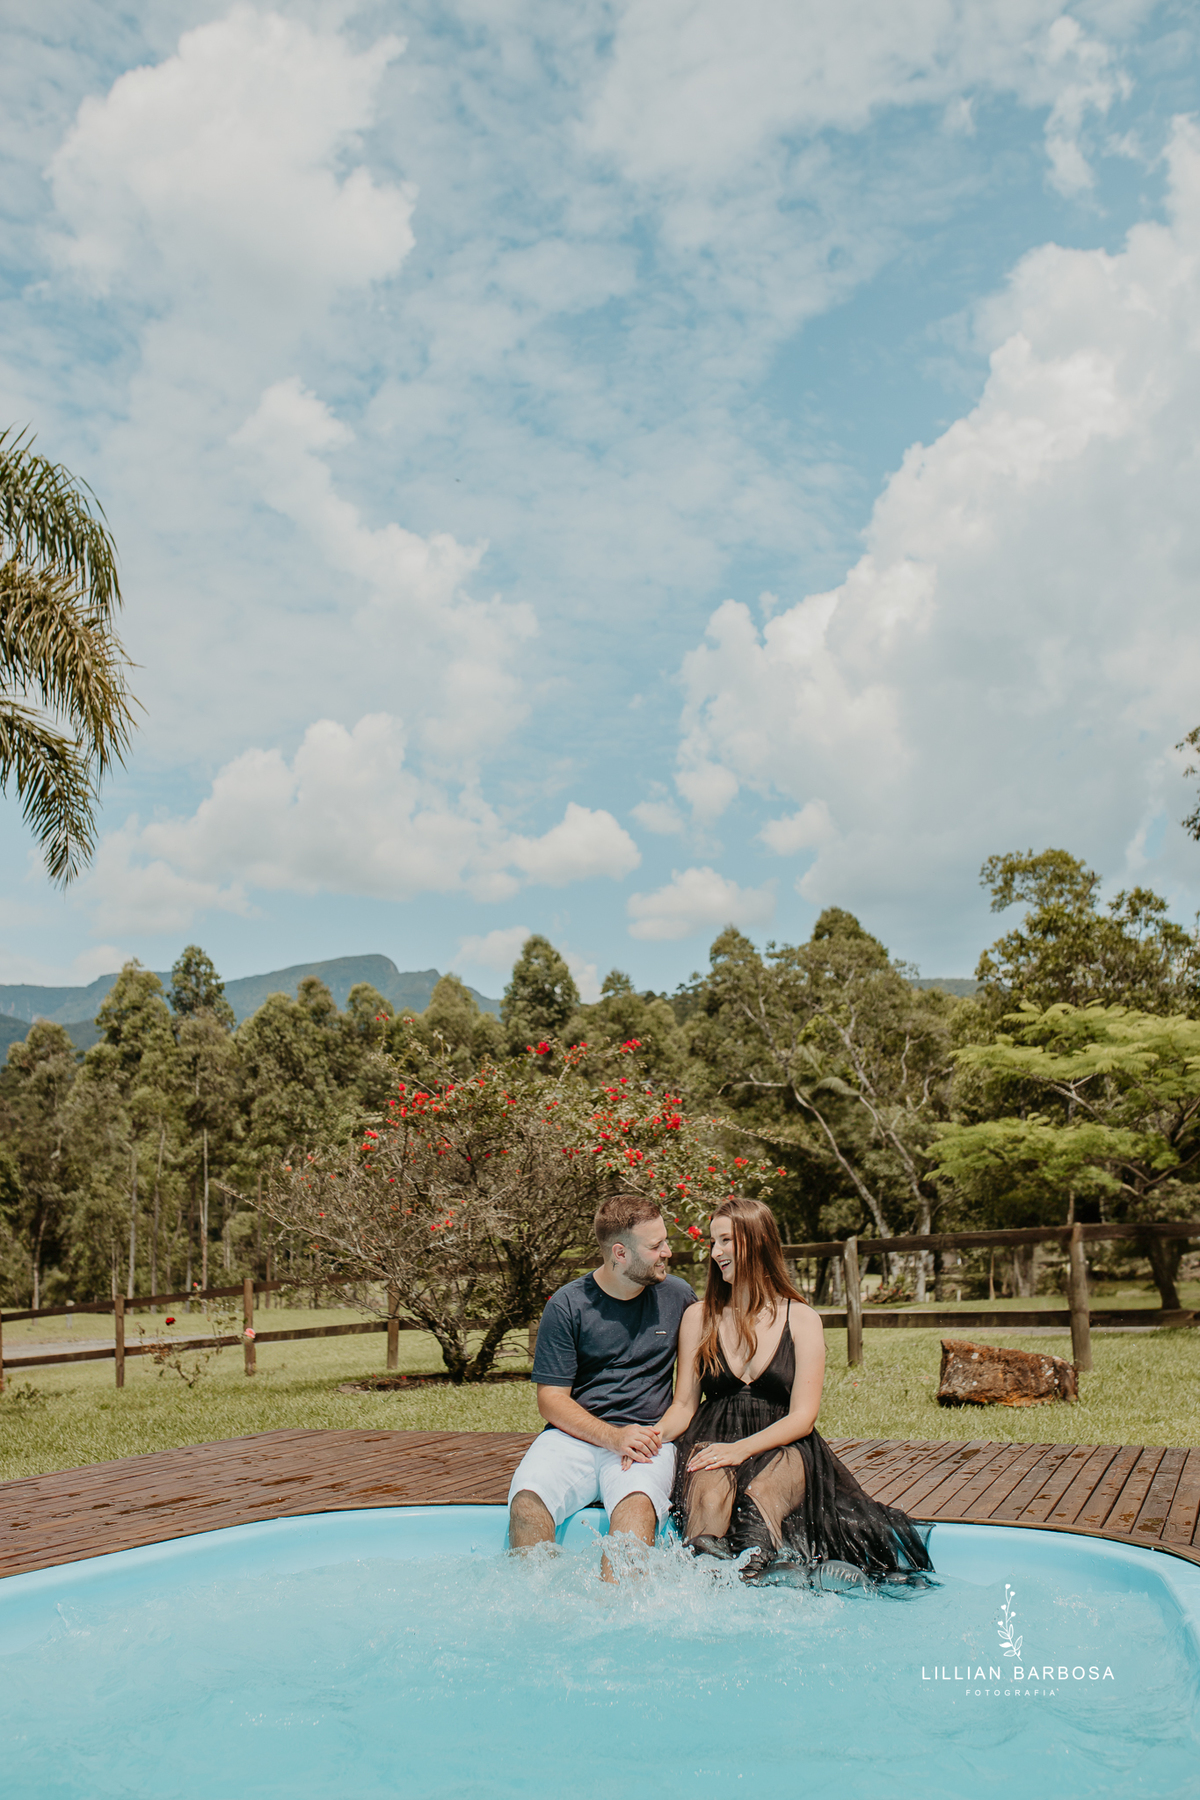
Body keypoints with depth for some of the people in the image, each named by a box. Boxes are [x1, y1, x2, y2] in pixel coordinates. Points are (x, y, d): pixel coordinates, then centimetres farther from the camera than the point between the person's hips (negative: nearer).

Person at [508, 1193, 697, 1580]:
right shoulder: (567, 1305, -1)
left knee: (637, 1502, -33)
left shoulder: (676, 1295, 8)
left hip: (646, 1438, 0)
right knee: (527, 1500, -29)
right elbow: (551, 1399, -2)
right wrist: (614, 1437, -18)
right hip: (574, 1436, 0)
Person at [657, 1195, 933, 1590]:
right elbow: (684, 1405, 10)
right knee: (710, 1495, -36)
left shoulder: (801, 1320, 4)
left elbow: (801, 1418, -4)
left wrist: (741, 1449, -20)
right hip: (713, 1438, 1)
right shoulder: (698, 1319, 11)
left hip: (779, 1447, -1)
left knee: (761, 1493, -38)